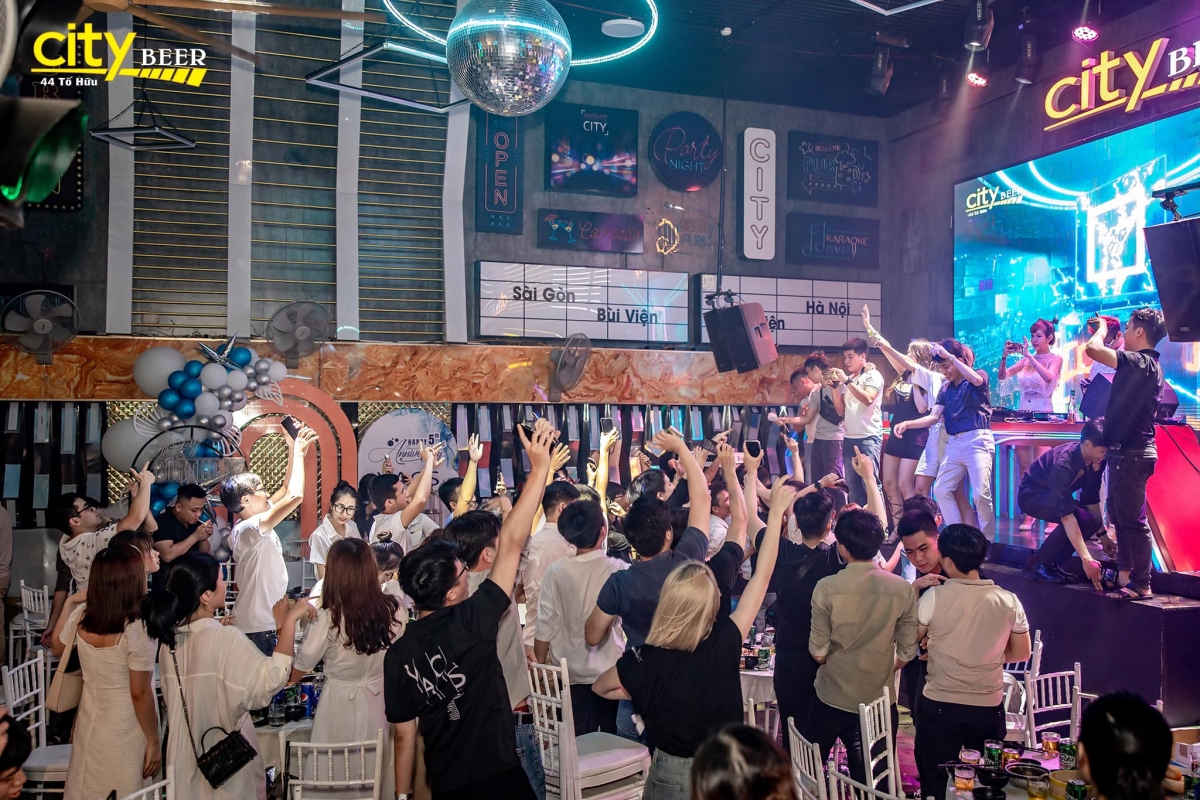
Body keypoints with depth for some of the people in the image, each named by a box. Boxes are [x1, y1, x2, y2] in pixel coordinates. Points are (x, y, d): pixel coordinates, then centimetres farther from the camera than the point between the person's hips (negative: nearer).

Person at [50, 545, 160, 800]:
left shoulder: (80, 615, -10)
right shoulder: (138, 628, -27)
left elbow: (57, 649, 13)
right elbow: (140, 693, -20)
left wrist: (70, 603, 14)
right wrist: (154, 742, -9)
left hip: (90, 722, 5)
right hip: (127, 731, -5)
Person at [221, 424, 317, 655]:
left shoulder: (254, 522, 6)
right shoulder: (248, 528, -21)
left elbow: (285, 490, 14)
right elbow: (295, 496, -31)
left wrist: (293, 451, 4)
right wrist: (298, 453, -18)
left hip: (266, 623, 10)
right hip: (257, 629, -10)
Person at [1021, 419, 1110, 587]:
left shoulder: (1095, 461, -14)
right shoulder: (1063, 463, -36)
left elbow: (1091, 499, 0)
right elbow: (1066, 515, -40)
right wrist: (1086, 559, -43)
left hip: (1055, 495, 8)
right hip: (1031, 495, -8)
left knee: (1093, 519, -14)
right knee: (1079, 516, -30)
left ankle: (1053, 563, 0)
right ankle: (1039, 563, -14)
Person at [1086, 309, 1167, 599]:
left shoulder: (1139, 362, -18)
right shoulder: (1147, 364, 13)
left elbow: (1093, 349, -25)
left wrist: (1102, 328, -8)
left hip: (1131, 452, -11)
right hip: (1128, 450, 11)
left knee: (1132, 519, -5)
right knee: (1120, 515, 18)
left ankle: (1141, 585, 1)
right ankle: (1125, 575, 27)